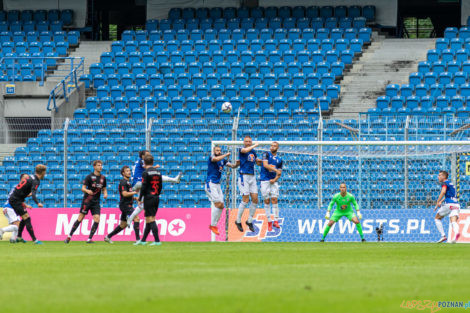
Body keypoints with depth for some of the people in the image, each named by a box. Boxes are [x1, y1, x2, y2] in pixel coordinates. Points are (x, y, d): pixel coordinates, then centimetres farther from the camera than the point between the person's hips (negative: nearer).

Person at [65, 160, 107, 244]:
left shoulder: (103, 178, 8)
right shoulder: (89, 176, -7)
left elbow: (104, 188, 20)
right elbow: (83, 188, -10)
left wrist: (105, 193, -3)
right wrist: (87, 191, -32)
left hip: (96, 202, 4)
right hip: (87, 200, -4)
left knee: (97, 219, -11)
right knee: (80, 219, -3)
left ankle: (89, 239, -4)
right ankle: (69, 236, 9)